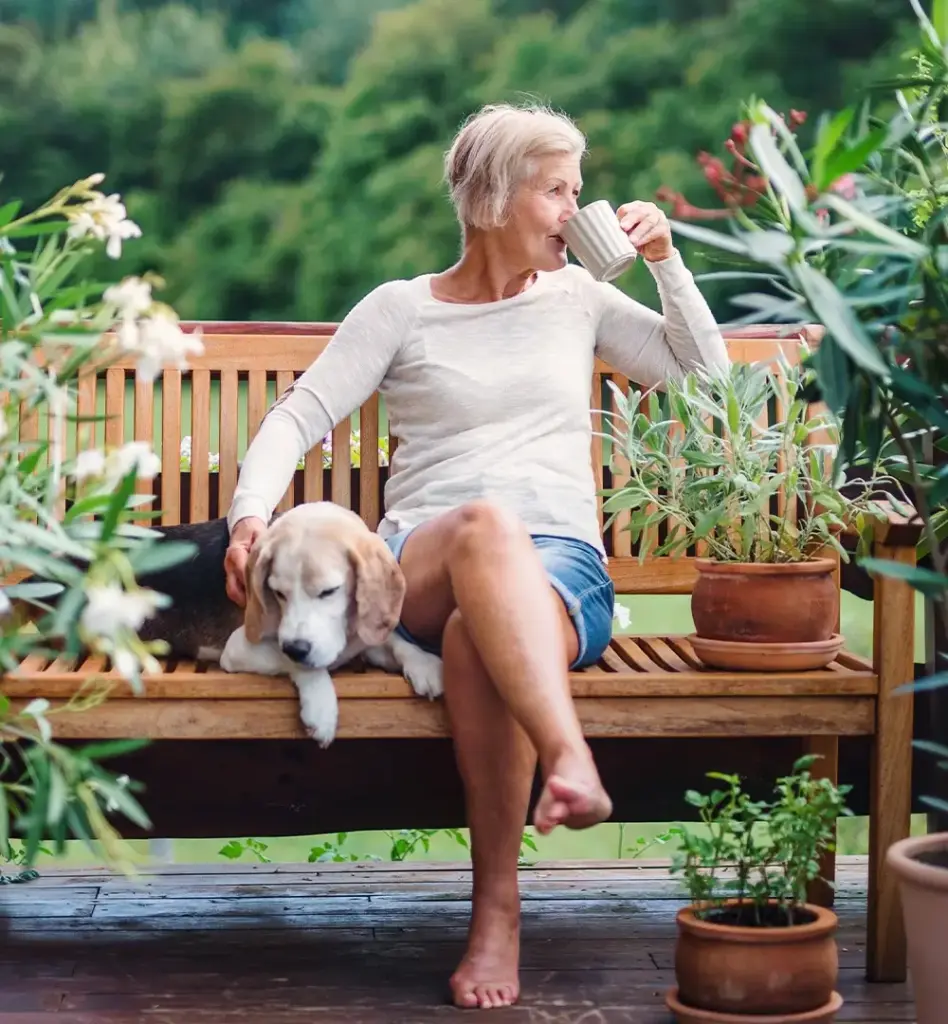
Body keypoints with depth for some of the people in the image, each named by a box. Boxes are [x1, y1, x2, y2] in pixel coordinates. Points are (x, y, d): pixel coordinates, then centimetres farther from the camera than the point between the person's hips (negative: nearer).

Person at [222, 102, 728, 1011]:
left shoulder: (576, 297, 21)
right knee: (484, 524, -40)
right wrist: (252, 510, -14)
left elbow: (704, 373, 26)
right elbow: (299, 415, 5)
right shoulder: (401, 309, 13)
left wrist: (665, 261, 14)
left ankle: (497, 906, -36)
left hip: (563, 566, 1)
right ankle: (569, 758, -56)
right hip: (420, 571, -1)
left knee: (479, 634, -38)